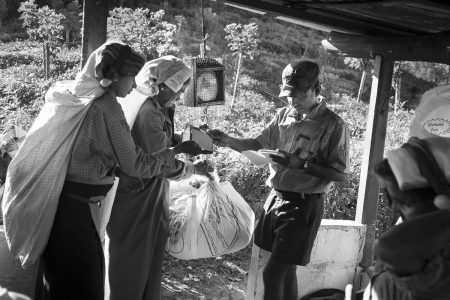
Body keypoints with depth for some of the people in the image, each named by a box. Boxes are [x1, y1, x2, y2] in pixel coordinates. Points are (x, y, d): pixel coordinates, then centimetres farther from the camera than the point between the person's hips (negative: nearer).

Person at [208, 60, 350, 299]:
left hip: (304, 205, -6)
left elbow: (340, 174, -13)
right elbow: (258, 144, 11)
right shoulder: (284, 115, 3)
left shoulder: (333, 126, -14)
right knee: (286, 269, 18)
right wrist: (229, 142, -6)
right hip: (277, 197, 6)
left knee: (273, 272, -5)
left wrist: (301, 164, -22)